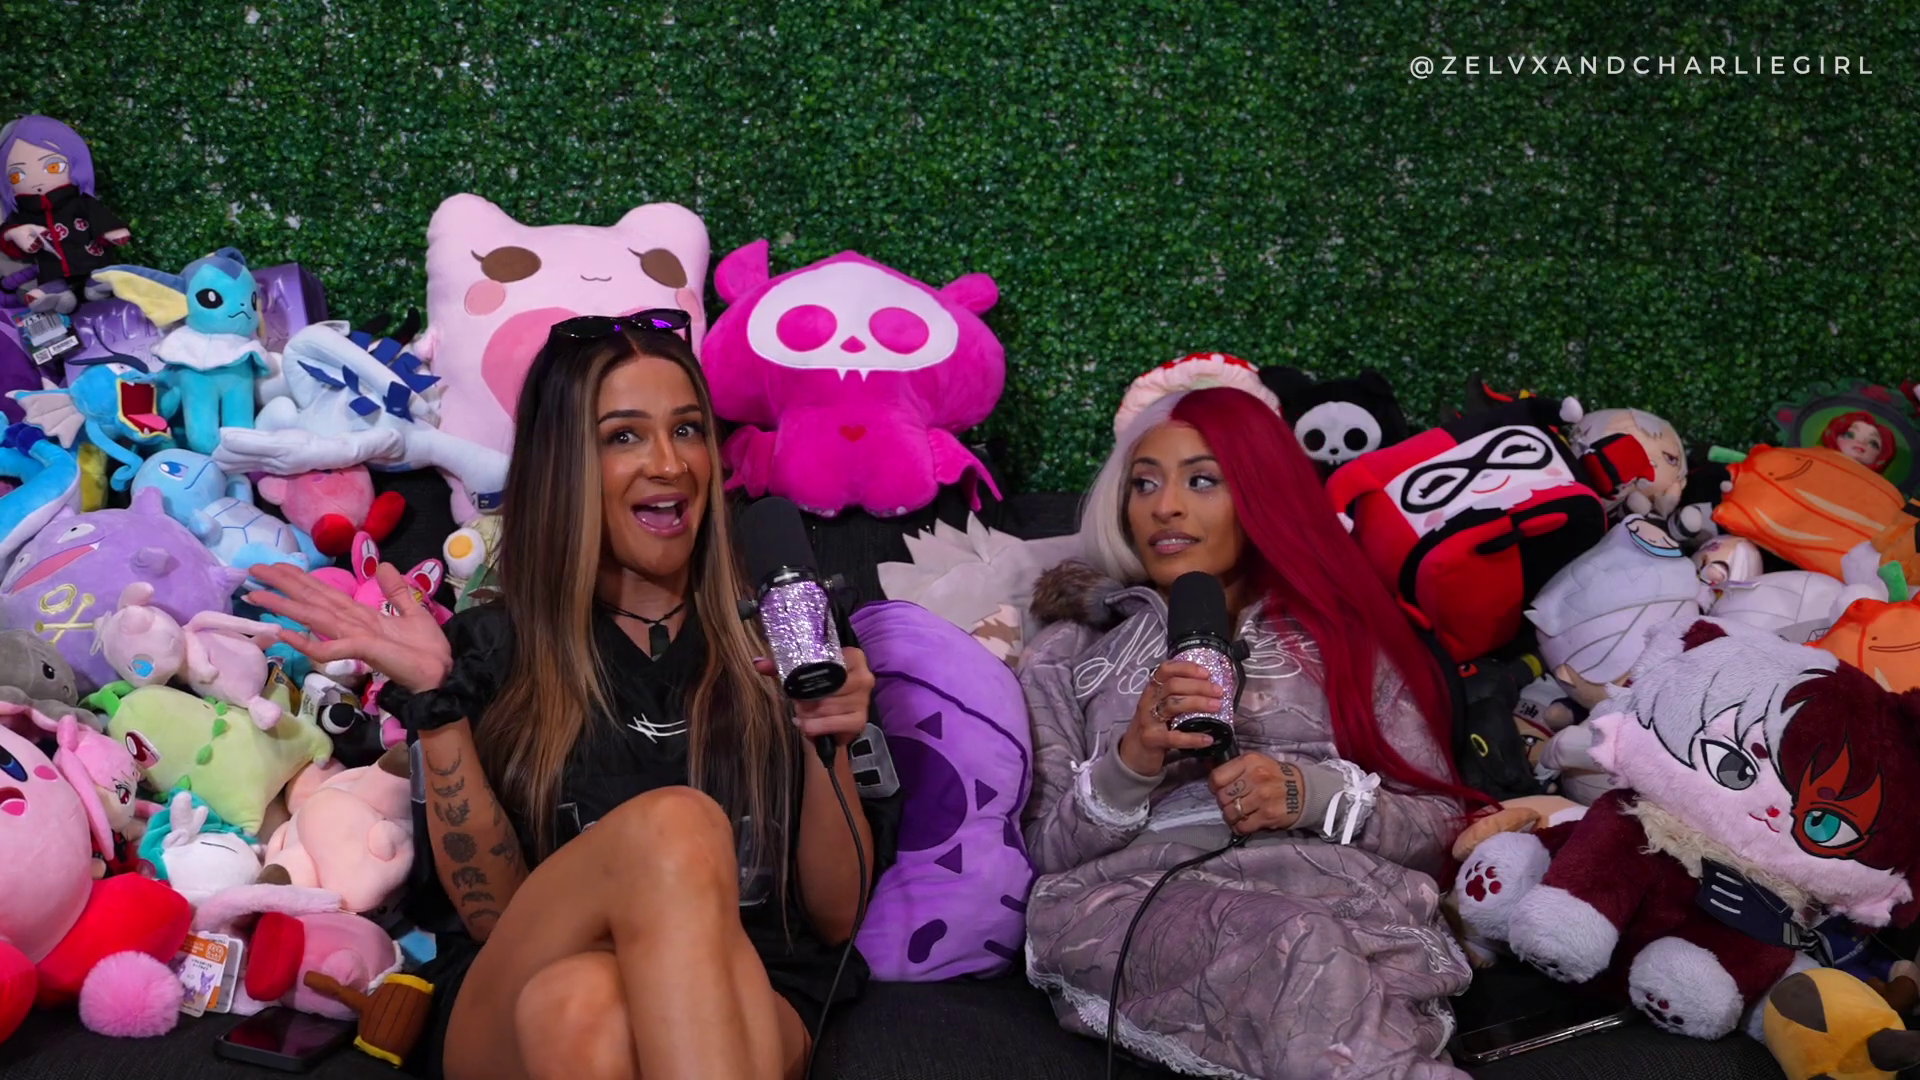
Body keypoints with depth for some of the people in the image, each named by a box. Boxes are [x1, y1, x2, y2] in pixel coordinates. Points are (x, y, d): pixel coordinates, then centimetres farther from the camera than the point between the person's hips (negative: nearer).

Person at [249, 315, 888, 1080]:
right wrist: (437, 703, -10)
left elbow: (836, 919, 9)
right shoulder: (488, 648, 9)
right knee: (673, 824, -33)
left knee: (585, 1007, -38)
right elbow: (496, 916, -1)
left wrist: (829, 746, -7)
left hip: (739, 1010, -1)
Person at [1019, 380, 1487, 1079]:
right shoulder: (1068, 654, 21)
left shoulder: (1342, 634, 22)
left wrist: (1314, 794, -6)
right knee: (1286, 943, -37)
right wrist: (1131, 762, -9)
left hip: (1342, 893, 1)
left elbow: (1440, 822, 14)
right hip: (1135, 901, 0)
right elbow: (1043, 852, 10)